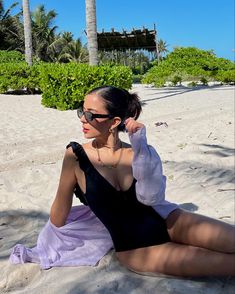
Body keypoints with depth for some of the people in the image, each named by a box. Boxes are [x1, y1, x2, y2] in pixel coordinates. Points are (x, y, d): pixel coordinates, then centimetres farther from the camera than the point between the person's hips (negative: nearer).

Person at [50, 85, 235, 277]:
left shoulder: (137, 152, -4)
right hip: (134, 249, -2)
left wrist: (140, 146, -27)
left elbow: (150, 197, -21)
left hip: (164, 221, 3)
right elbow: (60, 208, 2)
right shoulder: (76, 156, -10)